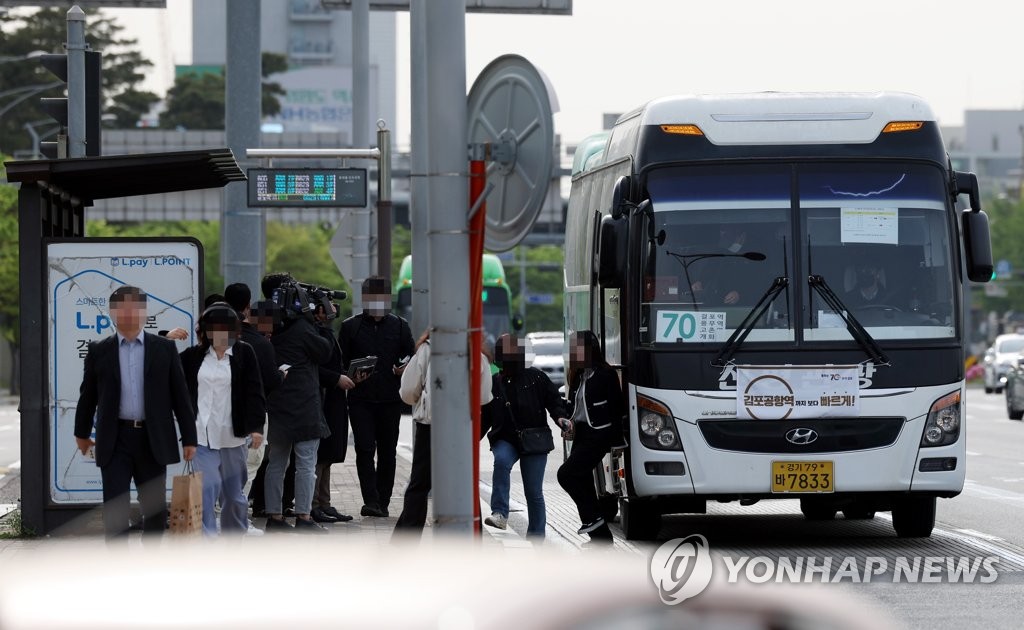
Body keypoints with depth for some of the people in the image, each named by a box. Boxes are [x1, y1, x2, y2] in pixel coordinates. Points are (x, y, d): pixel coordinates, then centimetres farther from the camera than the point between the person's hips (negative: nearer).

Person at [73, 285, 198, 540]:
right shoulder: (99, 351, 5)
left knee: (155, 508, 8)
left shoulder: (164, 348, 4)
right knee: (115, 509, -5)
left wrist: (189, 438, 2)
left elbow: (180, 394, 4)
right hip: (115, 440, -1)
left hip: (153, 440, 1)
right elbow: (88, 395, 14)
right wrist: (82, 433, 20)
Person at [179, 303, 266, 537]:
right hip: (202, 435, 1)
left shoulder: (244, 353, 0)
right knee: (207, 488, -13)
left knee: (234, 492, 10)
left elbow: (254, 392, -4)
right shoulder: (194, 356, 7)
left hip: (232, 434, -1)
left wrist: (256, 427, -12)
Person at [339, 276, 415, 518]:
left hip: (390, 399, 2)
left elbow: (413, 355, 11)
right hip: (360, 400, -2)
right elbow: (340, 361, 7)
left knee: (387, 452, 6)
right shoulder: (350, 326, 7)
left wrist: (406, 367, -10)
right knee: (365, 449, -11)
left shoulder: (399, 326, 10)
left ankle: (382, 503, 14)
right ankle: (371, 501, -13)